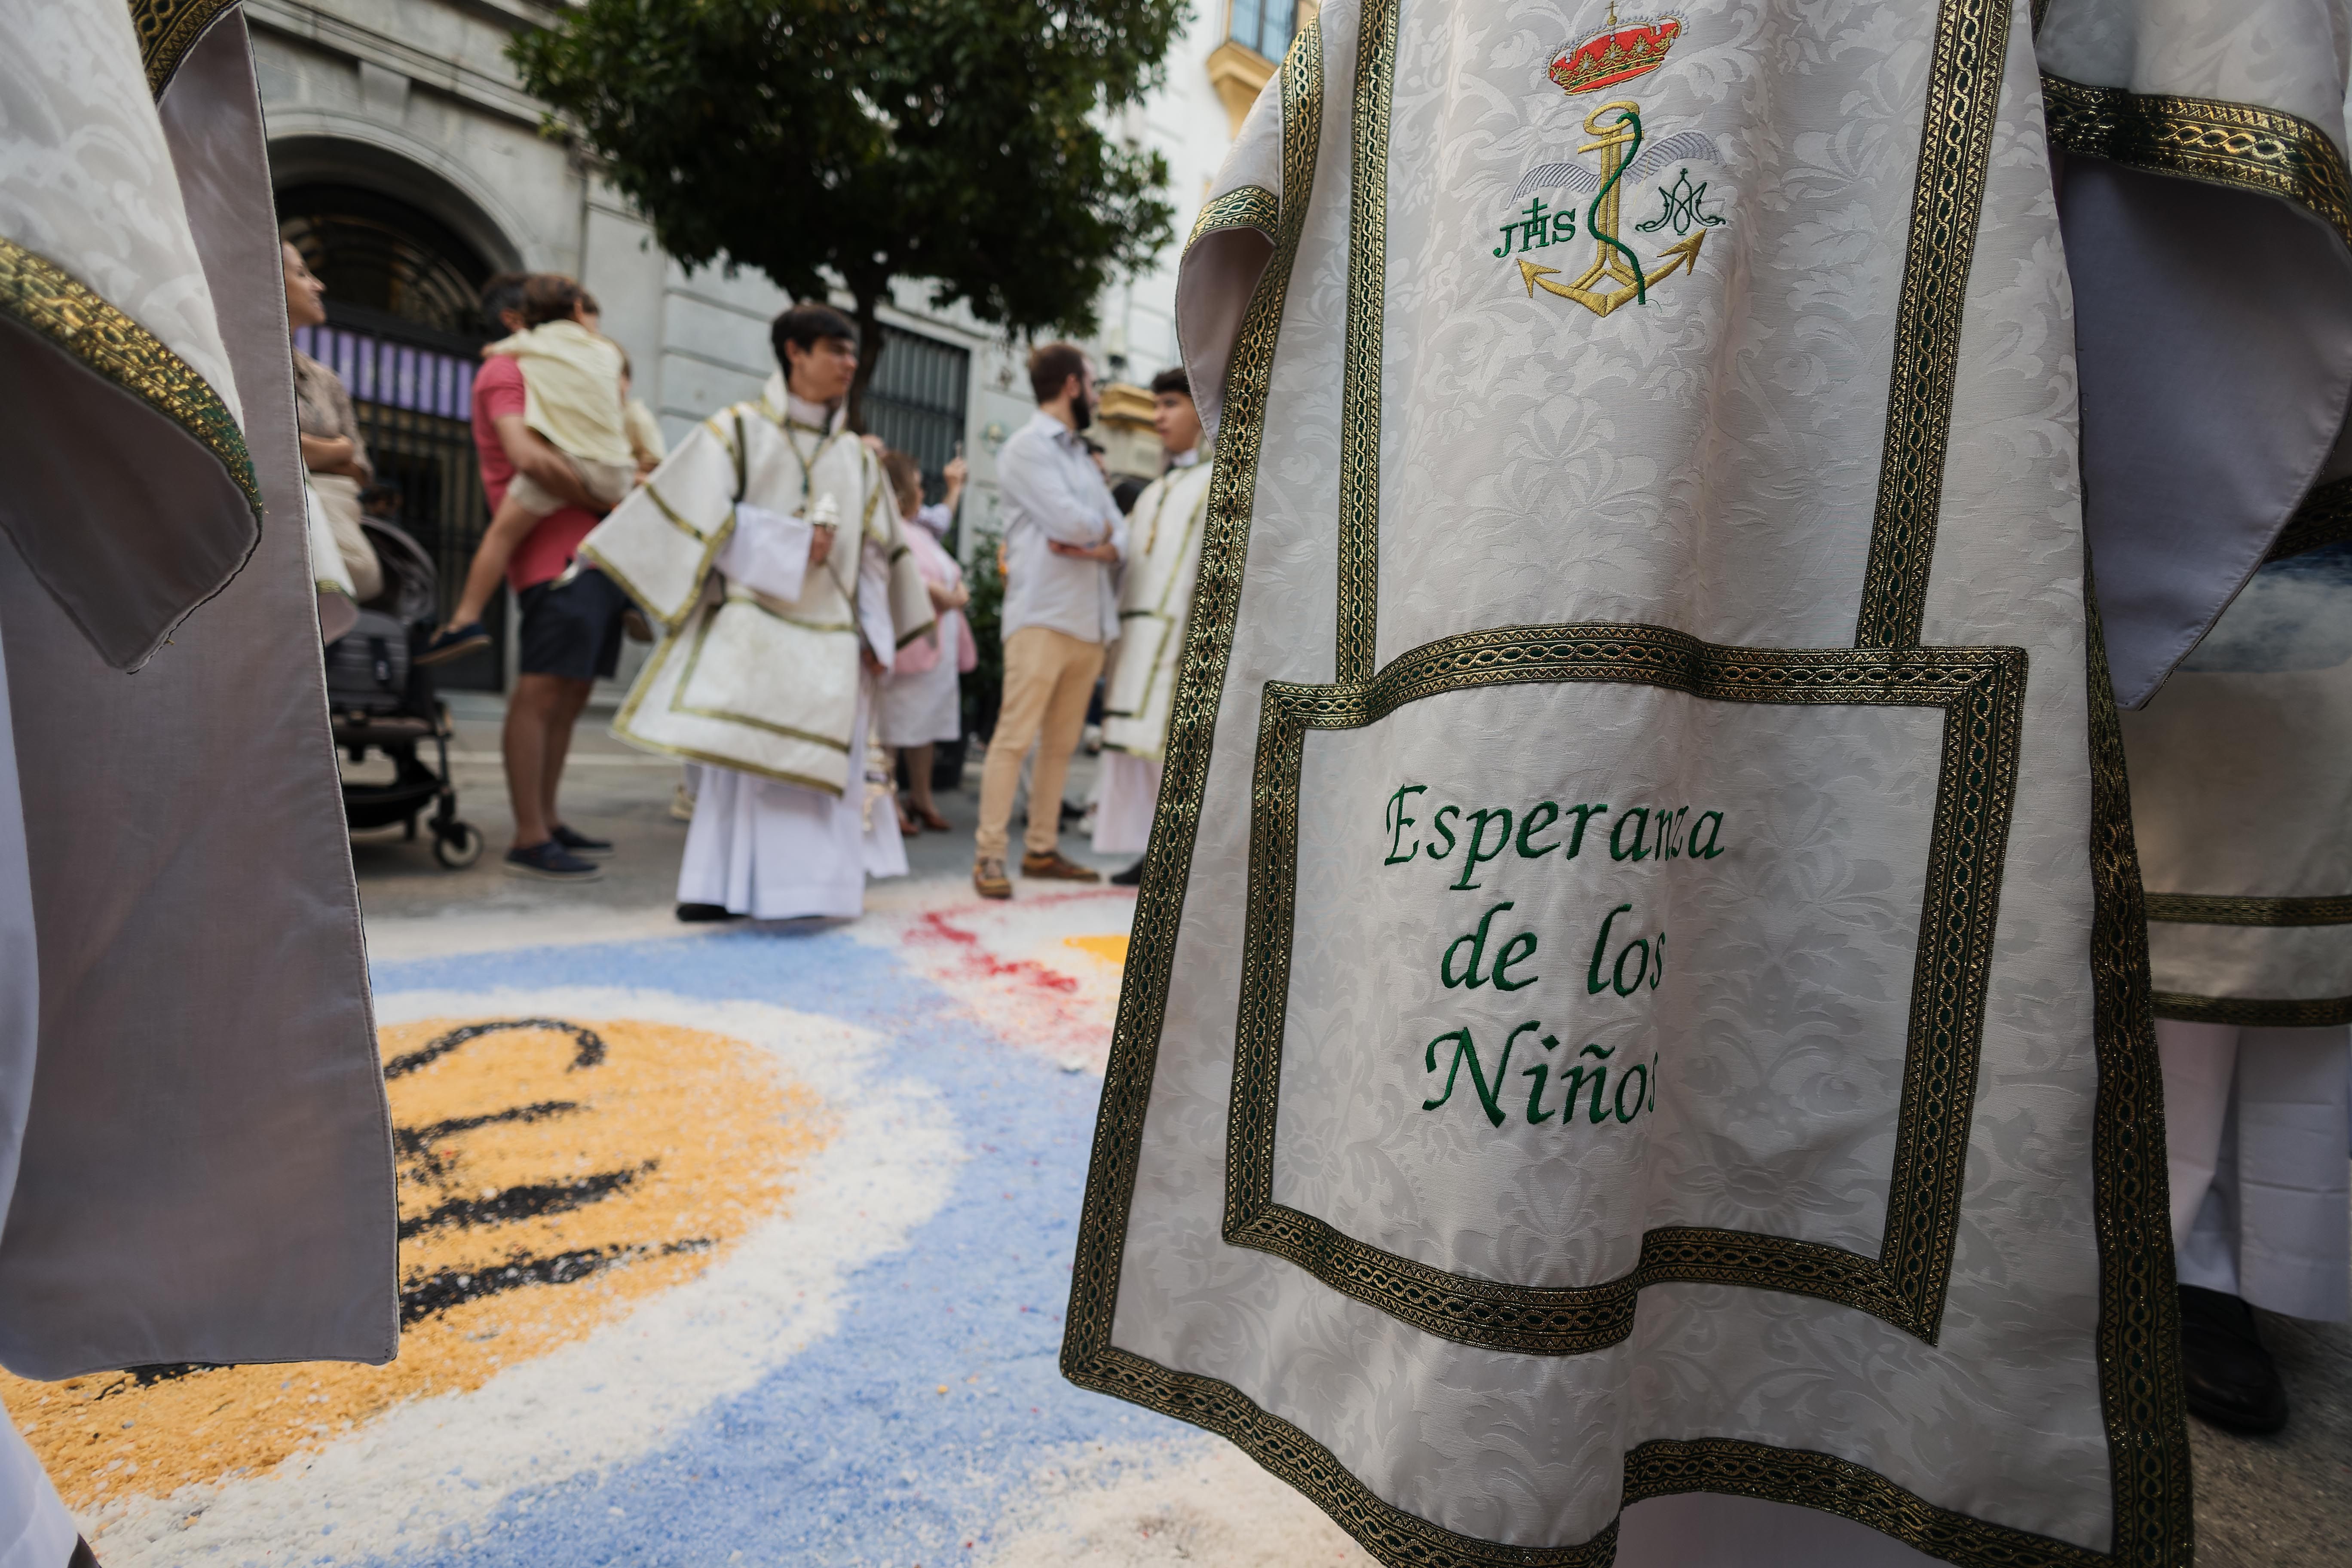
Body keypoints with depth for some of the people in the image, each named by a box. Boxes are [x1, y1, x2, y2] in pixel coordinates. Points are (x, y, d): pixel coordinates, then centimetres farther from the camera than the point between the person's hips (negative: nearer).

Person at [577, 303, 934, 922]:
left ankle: (808, 886, 7)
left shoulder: (857, 456, 17)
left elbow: (875, 552, 15)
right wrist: (791, 542, -11)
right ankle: (718, 888, -3)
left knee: (820, 766, 1)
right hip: (752, 631, -4)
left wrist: (877, 634, 6)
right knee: (742, 757, -9)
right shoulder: (738, 429, 6)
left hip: (829, 642, 4)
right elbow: (701, 516, -4)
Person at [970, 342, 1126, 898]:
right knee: (1016, 736, -9)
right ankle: (990, 853, -5)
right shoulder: (1028, 446, -1)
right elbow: (1069, 521, -15)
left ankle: (1042, 850, 13)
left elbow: (1120, 535, 15)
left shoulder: (1082, 456, 23)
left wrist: (1103, 547, -7)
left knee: (1062, 743, 7)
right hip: (1043, 616, -7)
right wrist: (1103, 529, 6)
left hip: (1090, 618, 7)